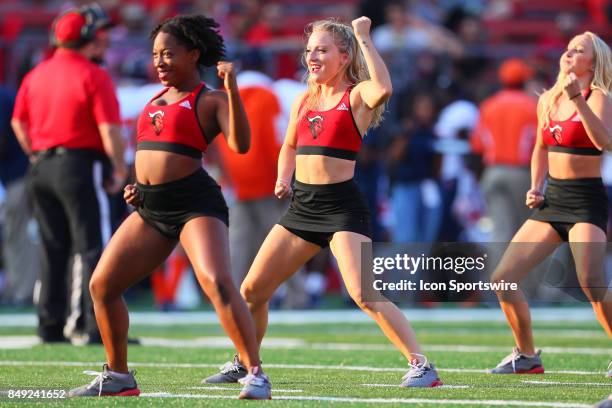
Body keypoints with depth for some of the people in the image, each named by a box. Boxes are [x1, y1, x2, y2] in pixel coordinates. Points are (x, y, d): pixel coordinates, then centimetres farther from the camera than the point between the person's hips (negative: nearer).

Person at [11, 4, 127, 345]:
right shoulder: (94, 76, -11)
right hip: (81, 166, -7)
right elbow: (109, 130, -15)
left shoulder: (36, 75, 10)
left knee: (54, 250, 13)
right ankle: (92, 326, -11)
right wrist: (119, 170, -6)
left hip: (41, 168, 7)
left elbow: (18, 122, 15)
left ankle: (51, 326, 15)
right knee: (92, 248, -5)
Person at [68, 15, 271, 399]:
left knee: (217, 282, -26)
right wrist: (139, 187, 15)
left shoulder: (210, 100, -3)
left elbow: (240, 143, -20)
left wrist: (232, 91, -28)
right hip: (151, 208, 8)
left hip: (195, 204, -8)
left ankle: (256, 375, -23)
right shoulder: (158, 98, 19)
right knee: (102, 285, 5)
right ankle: (117, 377, 18)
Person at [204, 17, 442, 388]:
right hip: (302, 205, 7)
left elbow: (383, 88, -32)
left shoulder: (357, 96, -6)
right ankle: (244, 363, 29)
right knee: (252, 290, 10)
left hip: (342, 206, -7)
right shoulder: (304, 100, 13)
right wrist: (283, 179, 10)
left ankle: (421, 364, -16)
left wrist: (364, 39, -23)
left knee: (365, 295, -21)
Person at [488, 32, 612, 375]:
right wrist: (536, 187, 12)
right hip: (552, 200, 7)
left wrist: (578, 99, -32)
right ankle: (527, 356, 18)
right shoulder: (548, 101, 11)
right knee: (503, 279, 1)